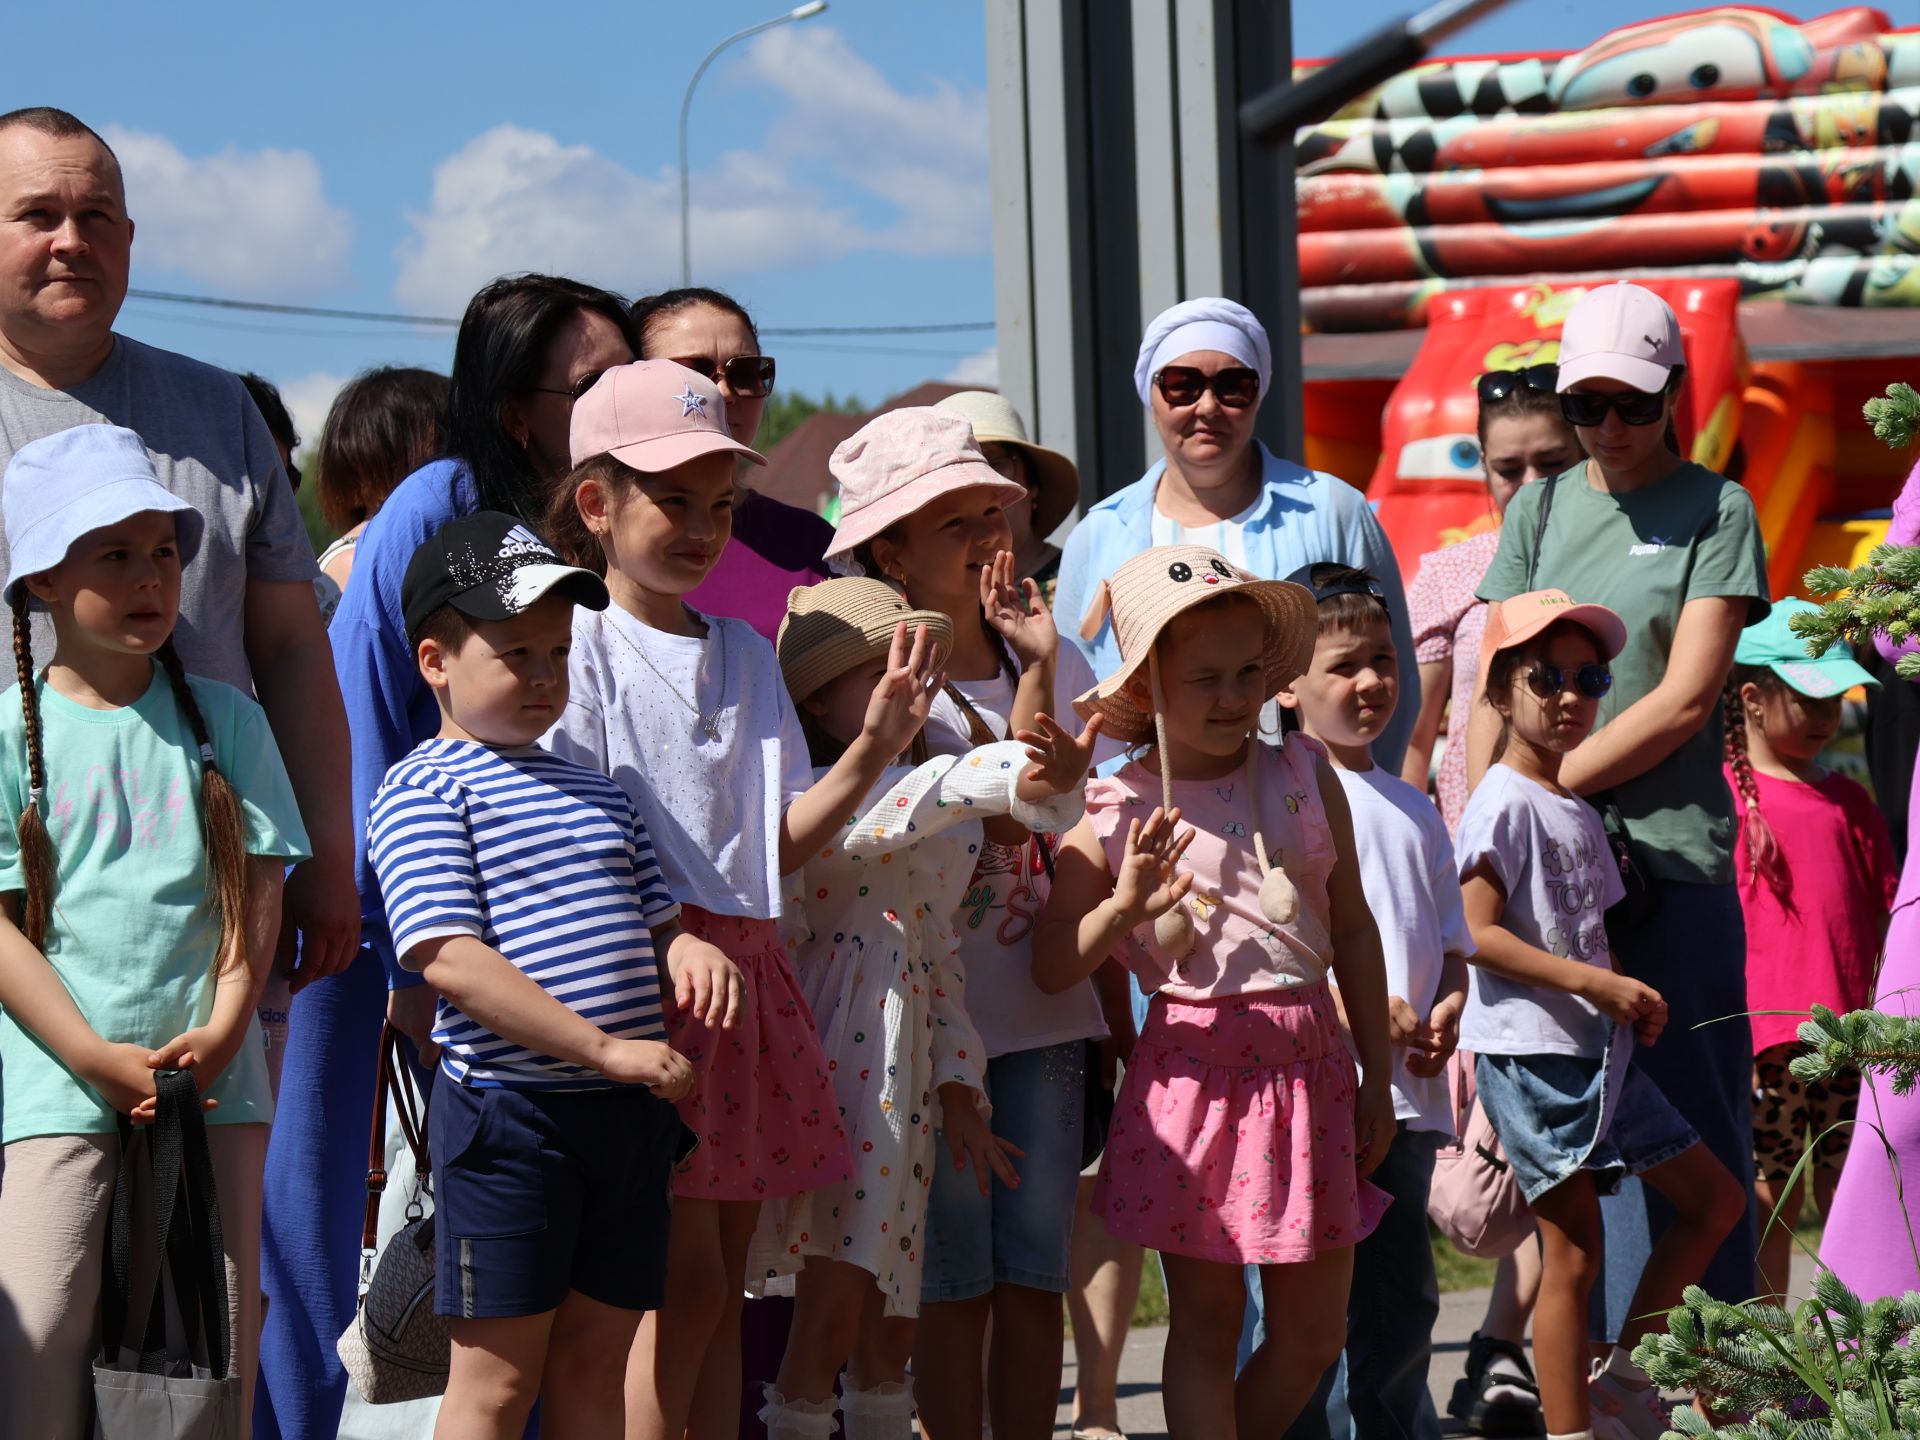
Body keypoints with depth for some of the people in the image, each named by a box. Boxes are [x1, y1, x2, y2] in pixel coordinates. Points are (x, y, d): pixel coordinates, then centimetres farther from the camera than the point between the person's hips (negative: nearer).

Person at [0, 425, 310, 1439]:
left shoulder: (224, 719, 8)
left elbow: (257, 890, 6)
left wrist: (223, 1029, -9)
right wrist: (101, 1059, -12)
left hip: (212, 1074, 3)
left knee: (218, 1337, 4)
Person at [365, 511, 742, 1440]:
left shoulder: (596, 791, 18)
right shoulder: (424, 790, -7)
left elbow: (652, 918, 23)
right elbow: (453, 961, -17)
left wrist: (689, 949, -4)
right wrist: (607, 1049, -21)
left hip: (627, 1114, 7)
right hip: (509, 1109, -7)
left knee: (593, 1365, 12)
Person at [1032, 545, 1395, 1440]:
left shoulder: (1305, 778, 4)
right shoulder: (1112, 814, -5)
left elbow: (1353, 931, 11)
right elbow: (1051, 969, -4)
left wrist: (1377, 1079, 12)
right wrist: (1123, 905, -22)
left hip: (1309, 1064, 3)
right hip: (1193, 1067, -3)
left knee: (1314, 1331, 9)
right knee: (1205, 1324, 3)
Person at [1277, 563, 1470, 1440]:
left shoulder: (1415, 810, 18)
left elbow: (1452, 939, 22)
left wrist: (1446, 1009, 1)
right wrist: (1353, 1005, -19)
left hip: (1409, 1092, 7)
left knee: (1402, 1293, 13)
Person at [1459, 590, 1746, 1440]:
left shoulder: (1580, 812, 15)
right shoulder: (1504, 801, -11)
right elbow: (1478, 934, -19)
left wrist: (1633, 1000, 4)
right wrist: (1598, 983, -21)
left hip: (1600, 1048, 9)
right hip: (1530, 1050, -9)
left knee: (1715, 1199, 11)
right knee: (1574, 1250, -6)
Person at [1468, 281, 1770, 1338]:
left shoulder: (1716, 510, 3)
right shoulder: (1539, 510, 15)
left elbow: (1686, 699, -6)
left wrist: (1546, 787, -10)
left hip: (1670, 852, -3)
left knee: (1686, 1116, -4)